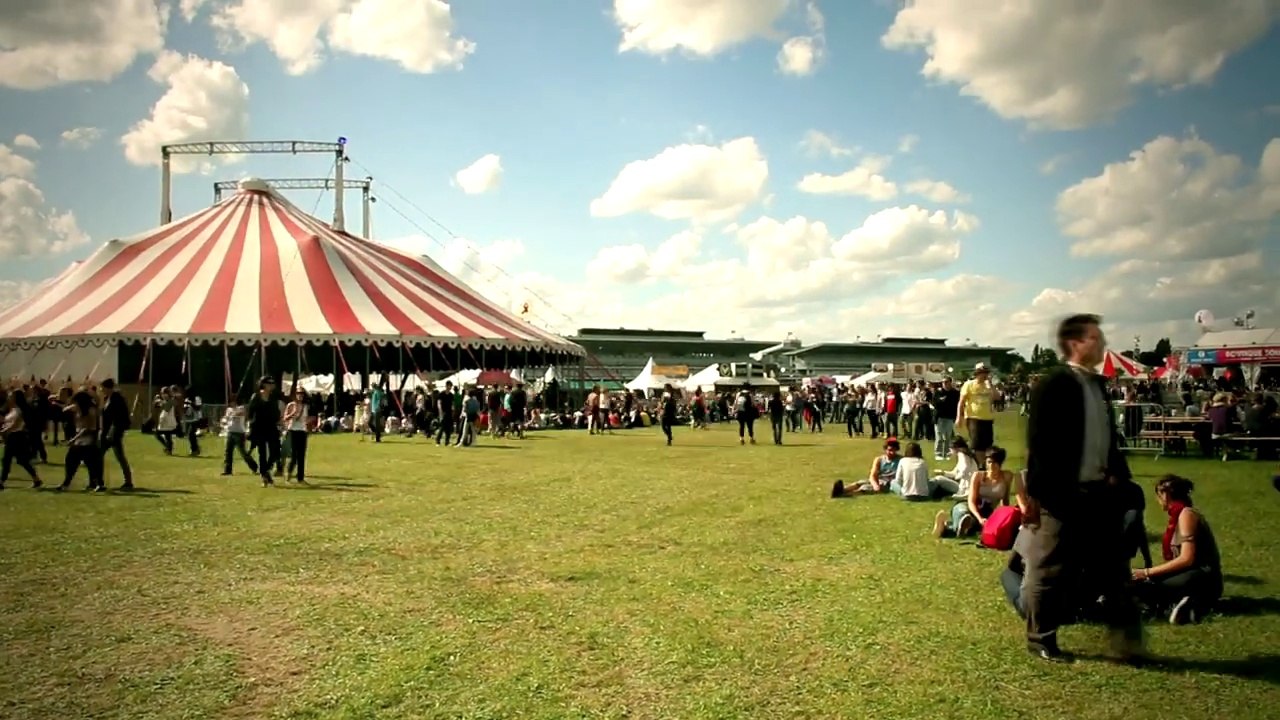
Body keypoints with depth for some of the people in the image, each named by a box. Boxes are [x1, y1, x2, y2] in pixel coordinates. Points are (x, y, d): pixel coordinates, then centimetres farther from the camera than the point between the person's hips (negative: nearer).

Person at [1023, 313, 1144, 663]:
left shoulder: (1097, 383, 12)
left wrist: (1116, 472, 8)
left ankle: (1126, 641, 20)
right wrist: (1036, 495, -19)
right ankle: (1041, 639, 20)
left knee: (1112, 567, 12)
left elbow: (1107, 436, 19)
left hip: (1098, 492, 8)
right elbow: (1039, 442, -18)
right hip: (1064, 495, -8)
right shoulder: (1055, 384, -15)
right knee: (1051, 571, 5)